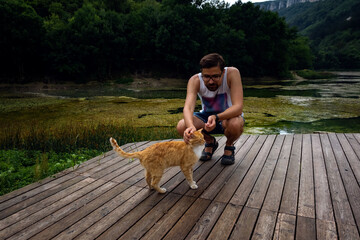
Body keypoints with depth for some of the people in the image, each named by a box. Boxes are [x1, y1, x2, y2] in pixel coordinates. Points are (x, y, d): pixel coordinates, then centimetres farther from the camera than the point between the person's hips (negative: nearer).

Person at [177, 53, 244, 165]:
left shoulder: (232, 73, -27)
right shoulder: (195, 80, -22)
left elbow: (238, 107, -34)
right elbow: (188, 107, -35)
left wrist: (216, 117, -50)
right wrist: (191, 126, -57)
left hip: (229, 115, -2)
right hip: (206, 116, 3)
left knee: (235, 124, -39)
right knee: (181, 127, -23)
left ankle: (229, 145, 0)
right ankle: (210, 142, 9)